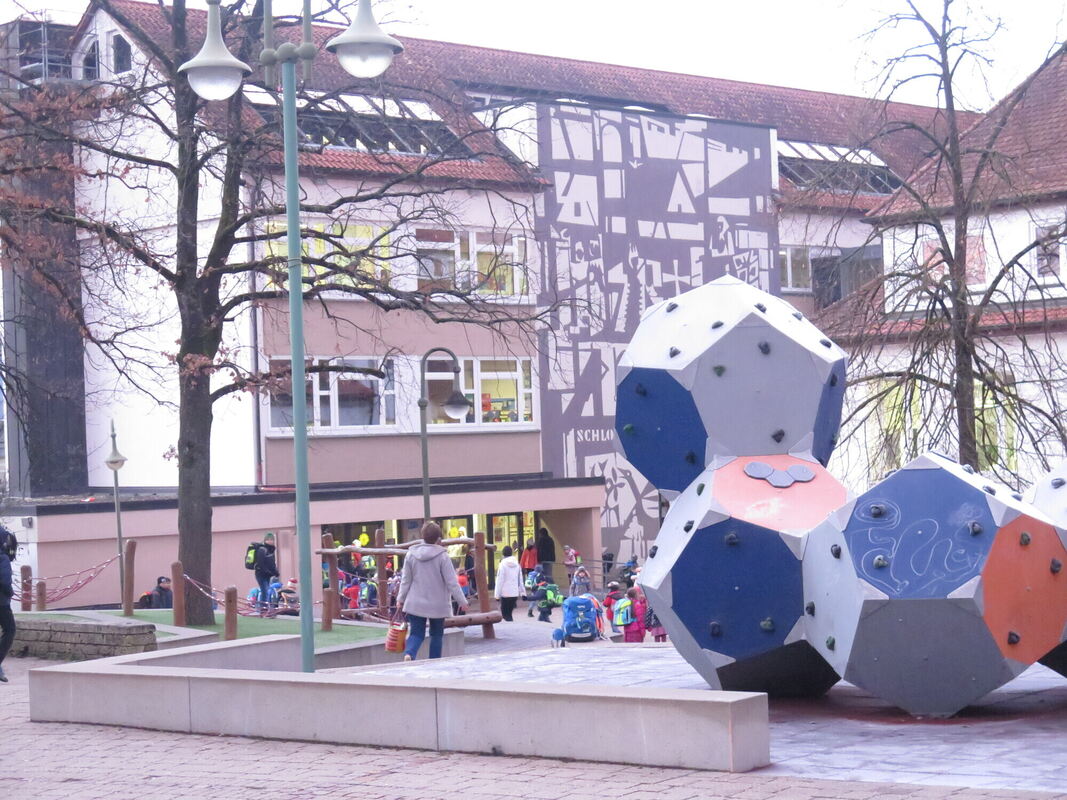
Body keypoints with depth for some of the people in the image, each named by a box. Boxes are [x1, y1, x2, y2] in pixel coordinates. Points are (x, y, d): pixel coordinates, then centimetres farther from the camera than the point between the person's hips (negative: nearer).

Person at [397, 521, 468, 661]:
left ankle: (409, 654, -24)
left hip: (415, 604, 2)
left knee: (416, 633, 5)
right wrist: (462, 601, -3)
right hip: (437, 605, -2)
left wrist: (401, 598, 18)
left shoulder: (411, 554, 0)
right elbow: (452, 582, -10)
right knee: (436, 635, 13)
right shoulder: (442, 556, -11)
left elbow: (405, 580, 6)